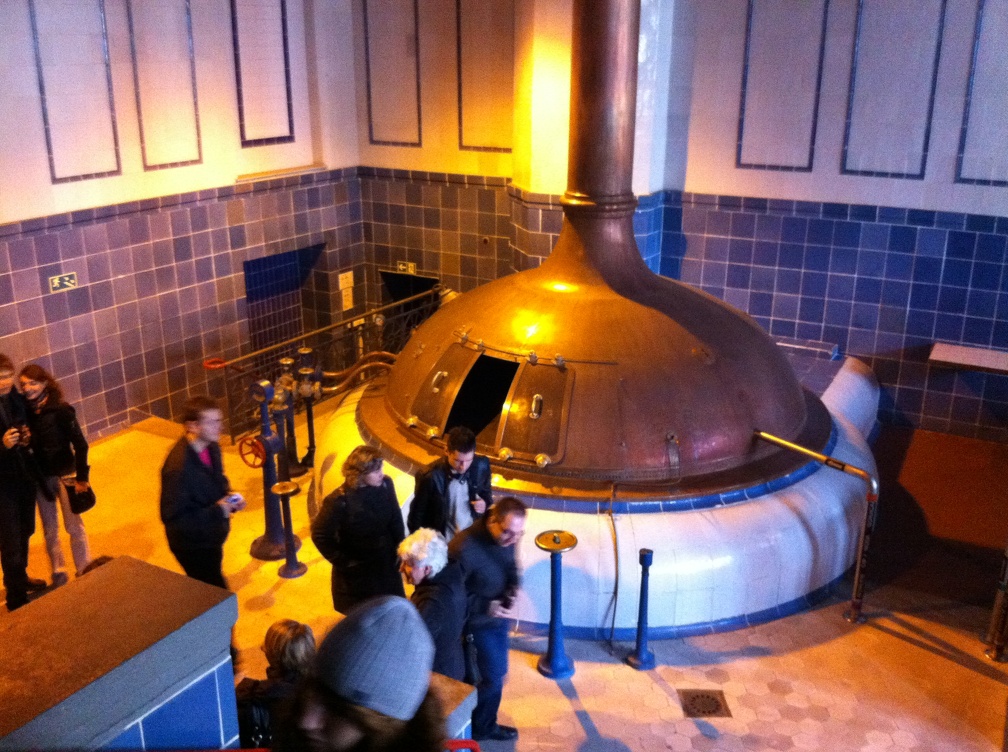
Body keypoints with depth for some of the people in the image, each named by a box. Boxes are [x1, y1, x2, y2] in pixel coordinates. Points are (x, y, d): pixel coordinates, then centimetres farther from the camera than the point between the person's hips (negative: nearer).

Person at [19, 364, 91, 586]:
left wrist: (81, 477, -13)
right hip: (40, 477, 4)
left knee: (74, 526, 7)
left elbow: (80, 444, -13)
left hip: (64, 474, -3)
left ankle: (84, 572, 21)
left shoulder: (61, 410, -16)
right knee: (50, 529, 14)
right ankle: (58, 574, 28)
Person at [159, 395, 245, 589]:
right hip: (192, 545, -8)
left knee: (206, 592, 26)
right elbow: (172, 516, -28)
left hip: (210, 538, 8)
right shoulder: (179, 466, -32)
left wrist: (229, 496, -7)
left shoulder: (211, 447, -6)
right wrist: (217, 511, -28)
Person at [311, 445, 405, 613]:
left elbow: (396, 521, -1)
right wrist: (343, 562, -12)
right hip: (356, 571, -4)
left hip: (387, 564, 4)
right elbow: (320, 535, -17)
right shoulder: (339, 501, -28)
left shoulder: (386, 484, -15)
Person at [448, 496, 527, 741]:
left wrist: (512, 588, -12)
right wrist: (485, 607, -29)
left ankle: (483, 722, 46)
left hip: (499, 617, 7)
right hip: (478, 623, -7)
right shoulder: (464, 547, -33)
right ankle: (481, 727, 31)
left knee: (496, 673, 23)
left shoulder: (505, 539, -11)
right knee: (492, 677, 5)